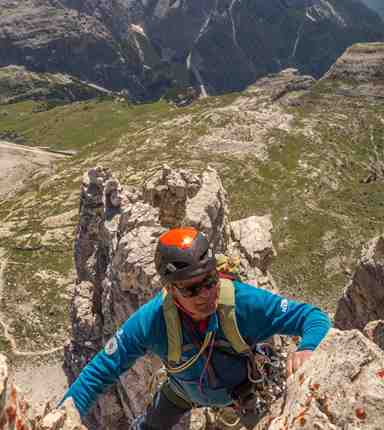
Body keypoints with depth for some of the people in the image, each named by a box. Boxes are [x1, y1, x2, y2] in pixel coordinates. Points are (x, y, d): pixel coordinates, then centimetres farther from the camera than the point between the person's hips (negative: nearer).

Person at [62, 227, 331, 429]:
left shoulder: (246, 302, -41)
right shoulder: (150, 321, -39)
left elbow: (314, 318, -34)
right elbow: (99, 372, -26)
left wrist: (308, 349, -56)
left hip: (243, 387, -1)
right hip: (185, 391, 1)